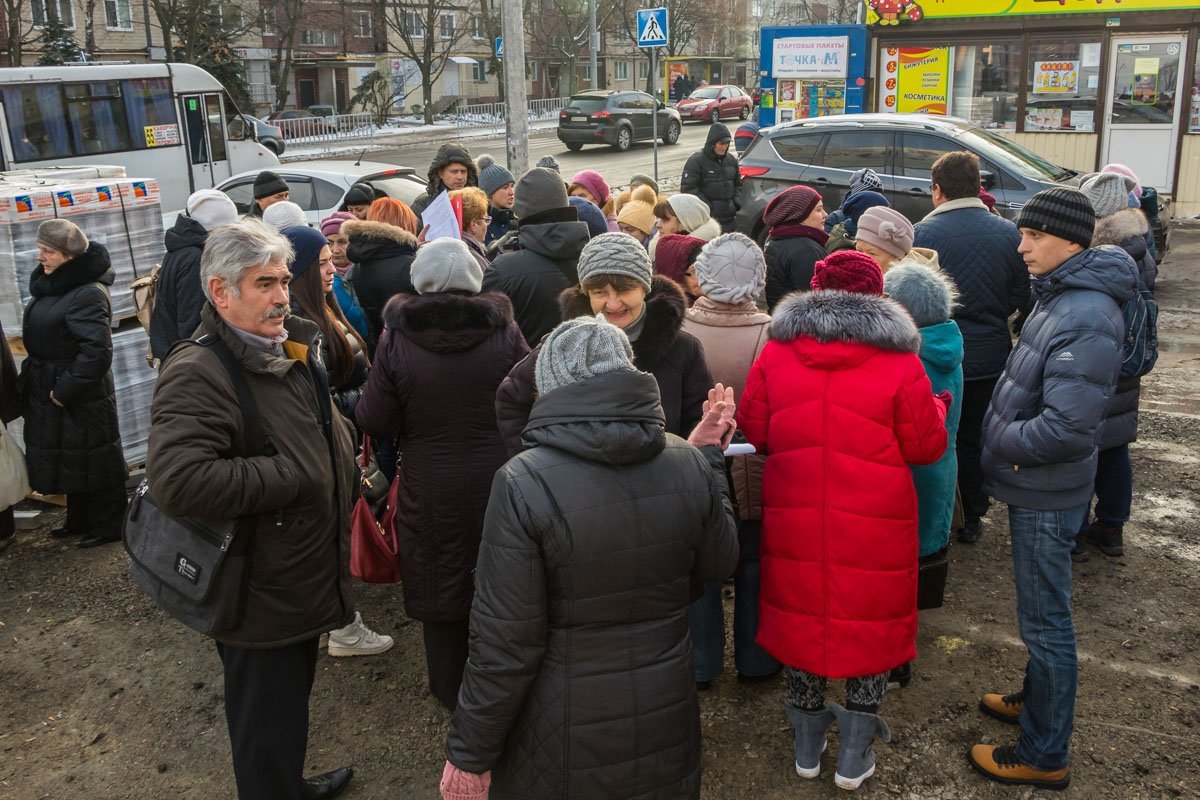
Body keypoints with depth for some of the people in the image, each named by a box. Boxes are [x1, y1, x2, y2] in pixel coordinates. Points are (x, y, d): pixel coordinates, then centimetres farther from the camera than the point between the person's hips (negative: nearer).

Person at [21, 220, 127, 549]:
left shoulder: (88, 293, -22)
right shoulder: (51, 287, 8)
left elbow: (96, 350, -28)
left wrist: (65, 390, -23)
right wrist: (40, 382, 13)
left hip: (82, 400, -9)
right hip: (50, 394, 9)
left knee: (91, 462, 4)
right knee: (68, 460, 20)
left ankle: (109, 525, 19)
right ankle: (80, 519, 35)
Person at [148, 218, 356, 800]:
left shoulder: (291, 353, 8)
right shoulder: (197, 374, -23)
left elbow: (329, 435, 26)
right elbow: (178, 482, -37)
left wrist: (340, 461, 6)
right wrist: (289, 478, -28)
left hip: (306, 581, 9)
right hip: (260, 600, -9)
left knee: (292, 703, 28)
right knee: (266, 735, 9)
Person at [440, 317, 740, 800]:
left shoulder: (522, 484, -24)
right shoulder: (690, 467, -12)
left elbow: (505, 644, -20)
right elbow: (718, 564, 7)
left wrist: (470, 754, -7)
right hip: (664, 722, 4)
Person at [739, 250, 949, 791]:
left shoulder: (775, 354, -3)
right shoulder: (899, 364, -10)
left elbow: (753, 433, 5)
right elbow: (925, 446, -4)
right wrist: (937, 409, 17)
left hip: (794, 520, 3)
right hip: (874, 526, -2)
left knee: (801, 613, 17)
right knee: (869, 622, 14)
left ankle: (807, 745, 31)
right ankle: (855, 756, 23)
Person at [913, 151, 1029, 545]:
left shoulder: (922, 234, -16)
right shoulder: (1009, 233, -4)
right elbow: (1021, 297, 2)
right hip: (990, 358, 3)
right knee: (976, 439, 17)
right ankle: (972, 519, 26)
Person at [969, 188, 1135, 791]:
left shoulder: (1087, 319, -25)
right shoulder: (1061, 297, 7)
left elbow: (1067, 428, -30)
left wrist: (1001, 444, -15)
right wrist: (1002, 439, 5)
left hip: (1047, 496, -9)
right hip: (1034, 487, 9)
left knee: (1045, 620, 4)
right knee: (1042, 612, 25)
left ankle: (1045, 756, 18)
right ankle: (1038, 698, 44)